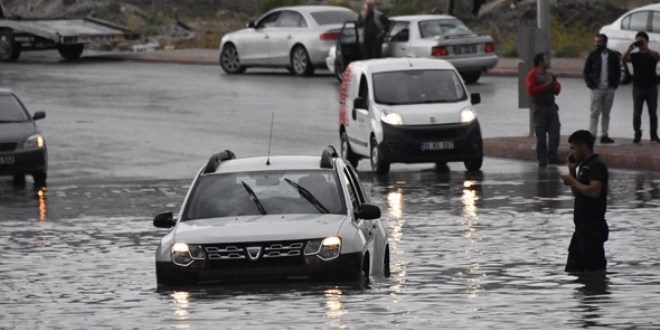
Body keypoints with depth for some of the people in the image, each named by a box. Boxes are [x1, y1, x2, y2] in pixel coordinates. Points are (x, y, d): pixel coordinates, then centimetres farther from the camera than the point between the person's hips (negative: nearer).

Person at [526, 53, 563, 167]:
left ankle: (552, 156, 1)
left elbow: (558, 89, 17)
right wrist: (545, 86, -17)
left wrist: (554, 85, -5)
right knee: (541, 135, -4)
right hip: (539, 108, -6)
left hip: (551, 106, 6)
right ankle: (542, 159, 0)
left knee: (554, 133, -2)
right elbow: (531, 90, -15)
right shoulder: (532, 75, -2)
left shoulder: (549, 75, 19)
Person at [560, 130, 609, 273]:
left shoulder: (596, 166, -14)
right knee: (573, 267, 13)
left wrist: (572, 181, -16)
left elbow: (594, 191, -27)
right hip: (582, 227, 10)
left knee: (595, 268, -6)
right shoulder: (584, 166, 16)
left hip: (592, 227, -10)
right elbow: (577, 193, 24)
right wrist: (572, 171, 12)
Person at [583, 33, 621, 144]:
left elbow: (617, 72, 10)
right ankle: (592, 135, -7)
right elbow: (586, 71, 3)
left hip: (609, 89, 2)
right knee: (595, 113, -6)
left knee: (606, 113, 7)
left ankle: (604, 135, 12)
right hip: (597, 88, -2)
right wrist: (590, 84, -7)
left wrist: (615, 84, -1)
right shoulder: (593, 55, 0)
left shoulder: (613, 56, 3)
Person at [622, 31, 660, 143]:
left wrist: (646, 48, -33)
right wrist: (630, 48, -27)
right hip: (638, 87, 1)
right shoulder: (635, 55, 7)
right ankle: (637, 135, 3)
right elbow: (624, 58, -12)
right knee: (636, 113, -2)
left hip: (651, 87, -1)